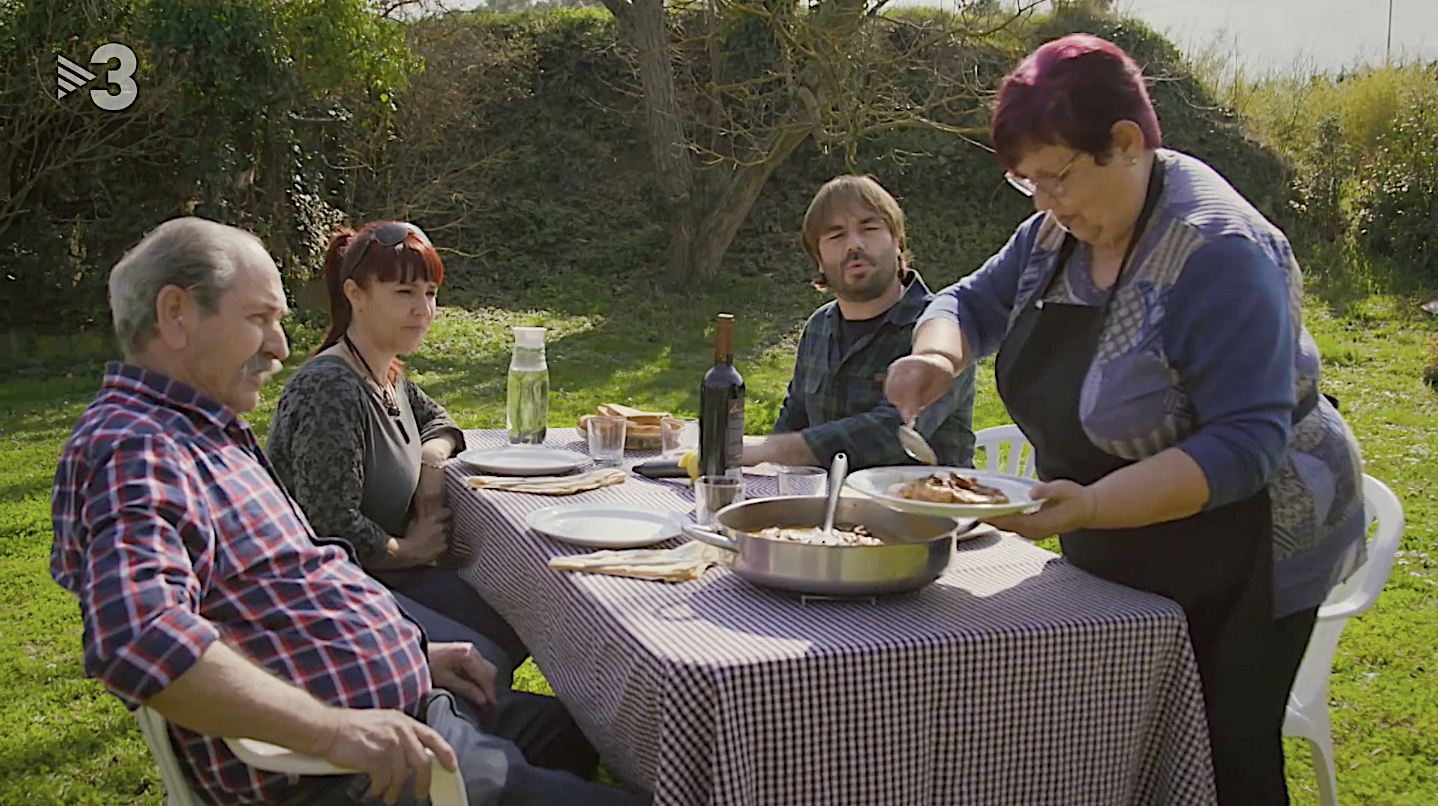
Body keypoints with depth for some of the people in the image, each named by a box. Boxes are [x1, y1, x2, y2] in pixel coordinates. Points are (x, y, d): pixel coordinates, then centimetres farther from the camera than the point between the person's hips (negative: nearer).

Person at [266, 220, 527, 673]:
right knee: (509, 632, -12)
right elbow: (332, 526, -29)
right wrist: (407, 550, -12)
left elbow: (436, 420, 26)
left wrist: (433, 455, 2)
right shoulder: (330, 390, -24)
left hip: (383, 569, 10)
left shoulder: (387, 376, 5)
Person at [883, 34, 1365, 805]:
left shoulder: (1219, 252, -26)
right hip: (1119, 566, 8)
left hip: (1235, 565, -8)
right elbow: (972, 304, 11)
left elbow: (1245, 445, -29)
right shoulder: (1059, 232, 0)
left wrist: (1091, 506, -38)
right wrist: (936, 355, -13)